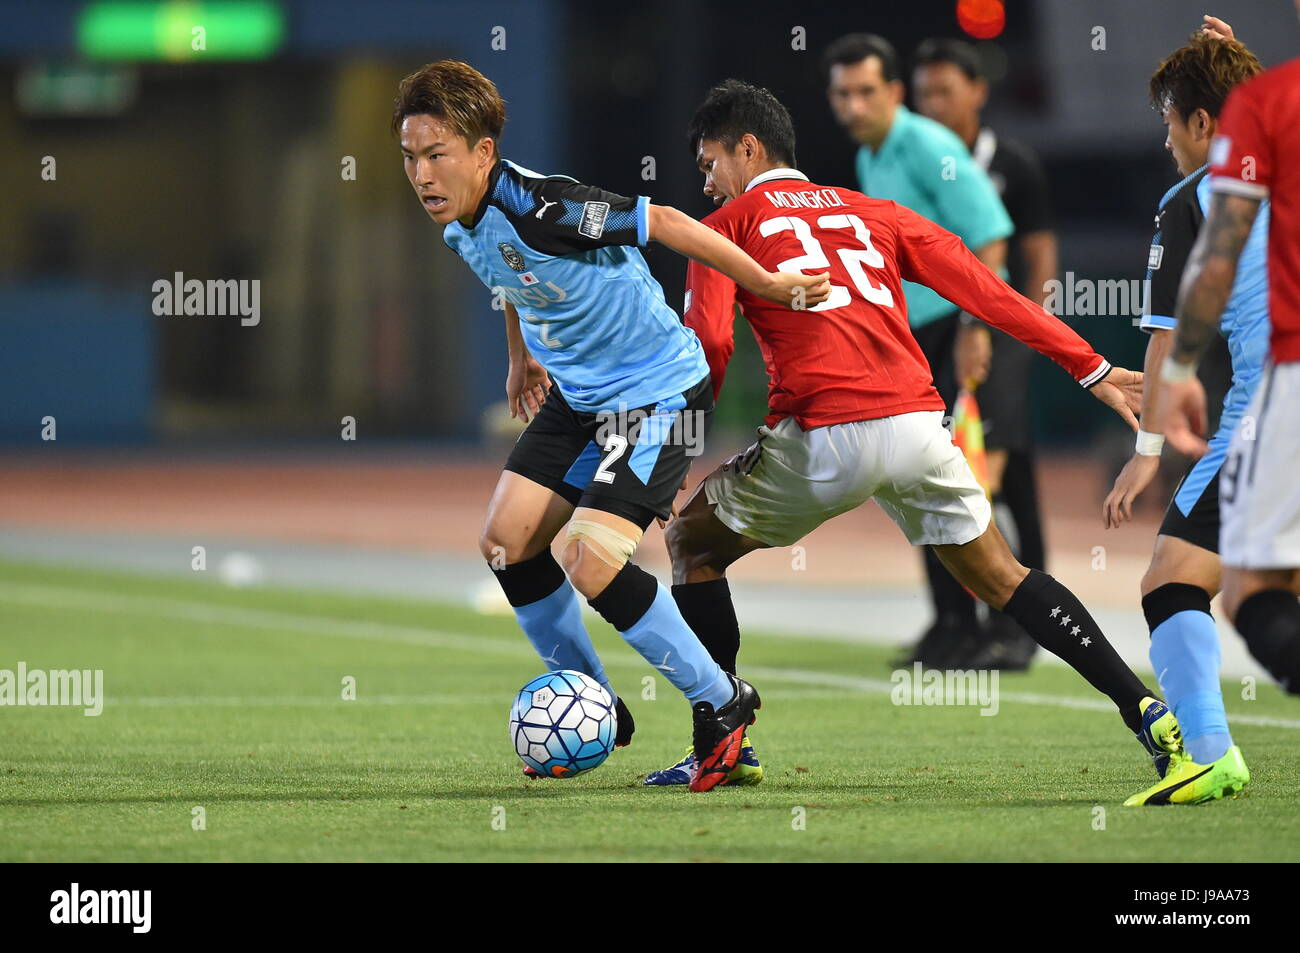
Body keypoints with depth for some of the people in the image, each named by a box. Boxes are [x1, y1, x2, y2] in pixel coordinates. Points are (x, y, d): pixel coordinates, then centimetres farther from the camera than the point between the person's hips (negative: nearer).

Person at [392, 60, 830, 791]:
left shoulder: (538, 207, -30)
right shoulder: (459, 223, -3)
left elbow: (662, 222, -24)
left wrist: (767, 285, -18)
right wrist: (522, 354, 31)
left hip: (658, 393, -9)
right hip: (578, 393, 9)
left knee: (593, 565, -18)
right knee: (506, 541, 6)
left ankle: (723, 704, 1)